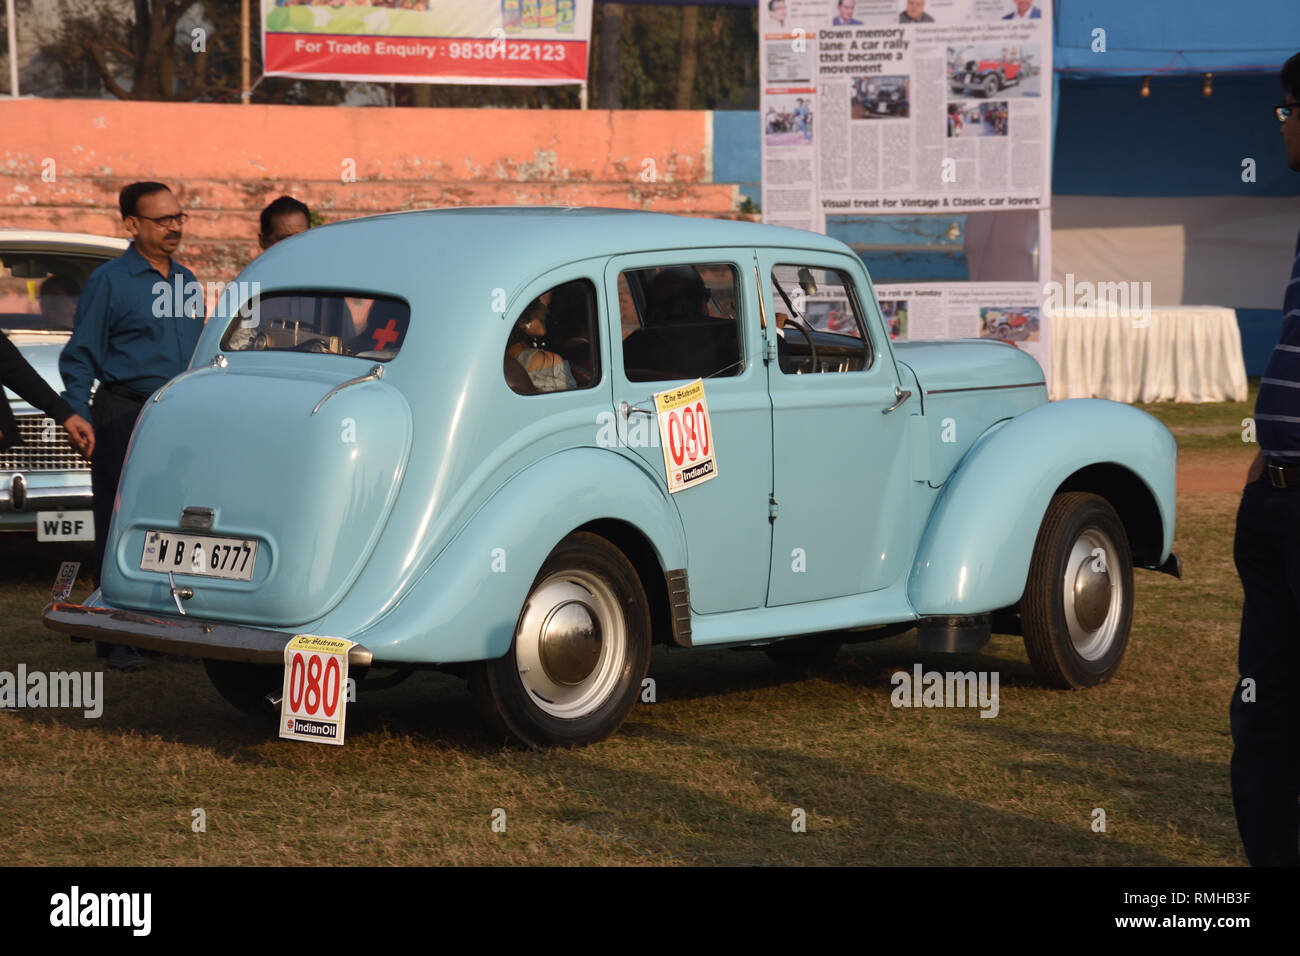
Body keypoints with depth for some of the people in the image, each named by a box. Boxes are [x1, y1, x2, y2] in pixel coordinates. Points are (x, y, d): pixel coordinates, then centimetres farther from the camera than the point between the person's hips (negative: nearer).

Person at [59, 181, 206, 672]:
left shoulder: (187, 282, 13)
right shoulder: (108, 281, -6)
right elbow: (79, 357, -5)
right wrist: (78, 419, -13)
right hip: (123, 416, -6)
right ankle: (116, 638, 2)